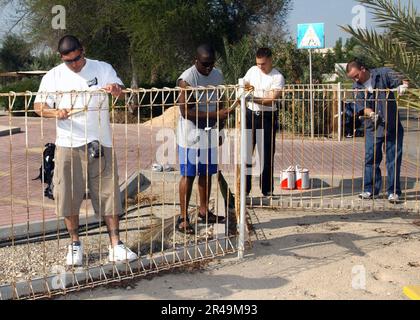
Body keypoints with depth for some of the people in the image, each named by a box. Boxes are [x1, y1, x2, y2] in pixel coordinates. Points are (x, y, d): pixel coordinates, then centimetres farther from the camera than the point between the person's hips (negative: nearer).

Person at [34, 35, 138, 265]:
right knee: (69, 195, 4)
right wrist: (55, 112, -20)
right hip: (68, 145, 1)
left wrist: (116, 89, -27)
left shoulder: (102, 69, 4)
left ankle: (115, 246, 6)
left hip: (100, 144, 0)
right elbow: (38, 106, 2)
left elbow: (122, 92, -2)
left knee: (108, 194, 1)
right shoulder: (53, 76, 4)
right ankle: (75, 244, 19)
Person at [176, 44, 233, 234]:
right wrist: (216, 115, -25)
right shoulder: (187, 79, -16)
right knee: (189, 175, -2)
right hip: (191, 135, -6)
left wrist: (219, 130, 14)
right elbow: (186, 112, -20)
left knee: (207, 173, 12)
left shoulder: (217, 75, 6)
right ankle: (183, 218, 4)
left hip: (210, 133, 6)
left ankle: (204, 211, 25)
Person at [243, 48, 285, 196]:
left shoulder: (277, 77, -10)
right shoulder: (253, 70, 6)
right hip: (250, 115, 4)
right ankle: (244, 189, 11)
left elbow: (272, 99, -19)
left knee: (267, 155, 1)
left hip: (267, 117, -4)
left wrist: (253, 99, -31)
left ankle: (267, 190, 13)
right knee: (246, 152, 3)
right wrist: (246, 87, -5)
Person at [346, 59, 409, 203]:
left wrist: (403, 86, -37)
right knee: (370, 158, 2)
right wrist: (370, 113, -30)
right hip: (372, 128, 2)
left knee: (394, 158, 2)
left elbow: (398, 82, -12)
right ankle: (370, 190, 13)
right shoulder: (357, 87, 1)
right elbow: (361, 106, -9)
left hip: (392, 126, -2)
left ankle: (393, 192, 10)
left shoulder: (384, 73, -6)